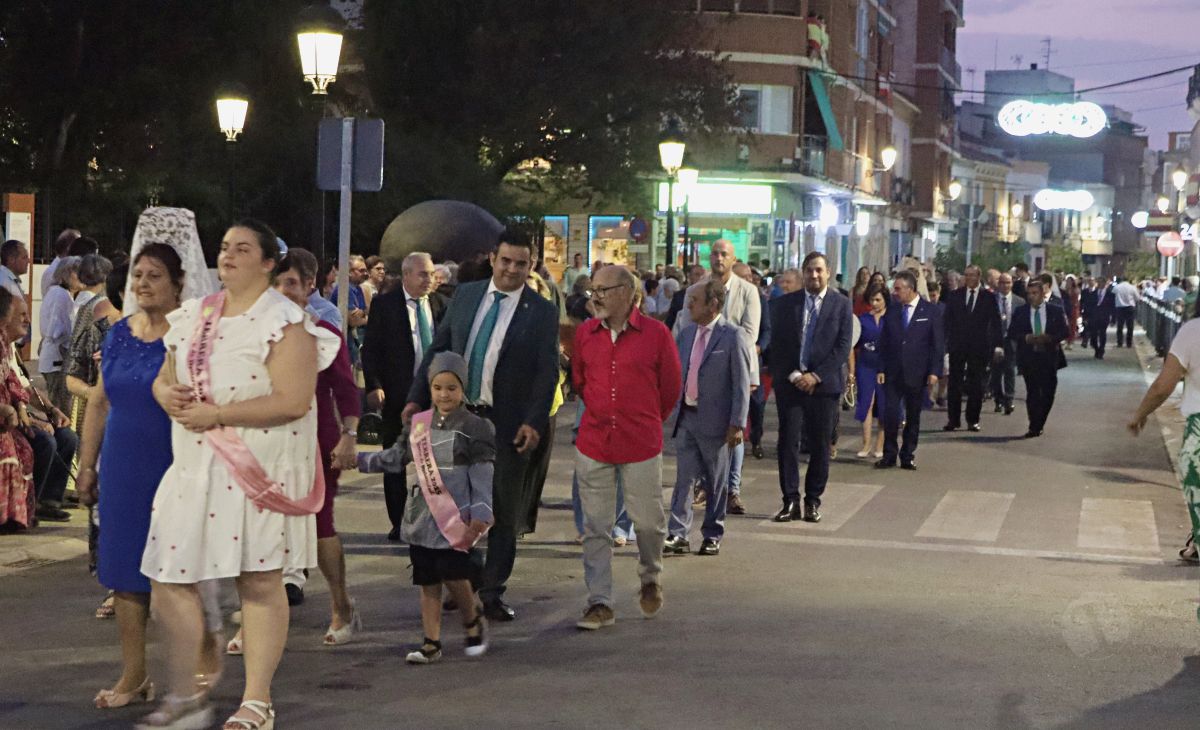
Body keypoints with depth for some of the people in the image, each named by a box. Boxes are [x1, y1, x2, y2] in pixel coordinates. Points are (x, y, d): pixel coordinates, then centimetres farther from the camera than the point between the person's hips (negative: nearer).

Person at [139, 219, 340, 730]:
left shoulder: (284, 323, -8)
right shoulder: (194, 316, 14)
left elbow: (294, 401, -19)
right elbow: (163, 377, 22)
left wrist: (216, 414, -19)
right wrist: (168, 395, -4)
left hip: (257, 471, -6)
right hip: (194, 467, 7)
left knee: (259, 582, 1)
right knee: (166, 578, 4)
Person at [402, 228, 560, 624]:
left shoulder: (542, 311, -4)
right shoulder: (465, 295, 6)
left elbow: (546, 372, -6)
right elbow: (438, 348, 10)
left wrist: (534, 422, -16)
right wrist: (417, 398, 3)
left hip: (506, 424, -3)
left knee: (503, 513, 3)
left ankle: (491, 593, 13)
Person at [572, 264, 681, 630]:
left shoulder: (655, 333, -6)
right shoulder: (585, 332, 3)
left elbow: (670, 386, 6)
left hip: (641, 446, -2)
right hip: (593, 444, 2)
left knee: (648, 521, 7)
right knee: (596, 528, 3)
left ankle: (650, 579, 36)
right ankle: (600, 603, 8)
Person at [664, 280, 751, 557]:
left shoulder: (733, 336, -9)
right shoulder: (686, 334, 9)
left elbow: (742, 384, -10)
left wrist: (737, 424, -14)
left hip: (715, 420, -5)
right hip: (686, 417, 5)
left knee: (716, 482, 8)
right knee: (684, 478, 2)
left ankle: (712, 536, 18)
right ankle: (678, 535, 4)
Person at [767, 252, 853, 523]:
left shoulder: (841, 304, 3)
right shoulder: (785, 303, 7)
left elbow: (843, 346, -3)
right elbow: (777, 345, 4)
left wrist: (816, 376, -10)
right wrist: (793, 375, -8)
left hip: (824, 383, -1)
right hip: (790, 382, 1)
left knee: (820, 444, 2)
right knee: (788, 440, -5)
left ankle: (813, 501, 11)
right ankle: (790, 501, -1)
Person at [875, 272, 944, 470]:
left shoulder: (931, 312, -1)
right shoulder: (891, 312, 8)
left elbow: (938, 344, -2)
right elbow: (883, 343, 10)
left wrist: (934, 372, -9)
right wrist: (881, 369, 1)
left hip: (917, 374, -2)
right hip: (893, 373, 2)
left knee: (913, 417, 6)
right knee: (890, 414, -6)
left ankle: (908, 456, 16)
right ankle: (889, 455, 4)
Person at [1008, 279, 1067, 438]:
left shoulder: (1056, 311, 4)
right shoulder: (1020, 312, 6)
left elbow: (1064, 332, 1)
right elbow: (1011, 333, 4)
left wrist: (1049, 338, -16)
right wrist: (1026, 338, -14)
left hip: (1049, 357, 0)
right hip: (1028, 357, 0)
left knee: (1048, 393, 1)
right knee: (1032, 393, -4)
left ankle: (1037, 426, 16)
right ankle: (1034, 427, 1)